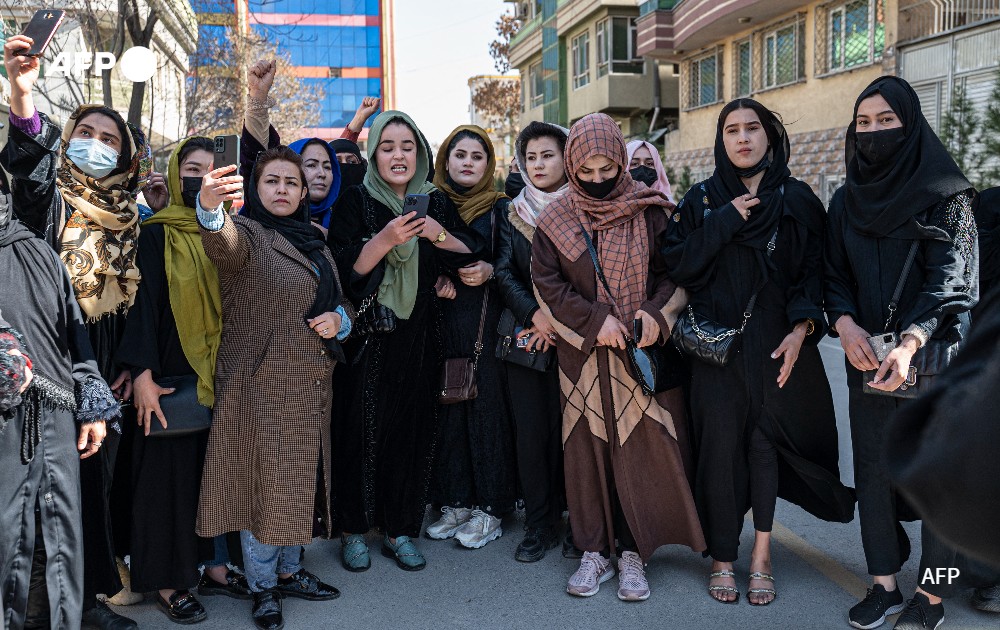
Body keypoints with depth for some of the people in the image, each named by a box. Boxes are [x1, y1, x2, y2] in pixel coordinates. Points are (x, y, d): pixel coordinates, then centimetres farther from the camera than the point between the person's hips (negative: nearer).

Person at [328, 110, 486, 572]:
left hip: (419, 338, 3)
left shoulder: (436, 202, 9)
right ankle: (354, 530, 12)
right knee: (363, 430, -2)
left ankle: (399, 530, 16)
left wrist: (438, 234, -14)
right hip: (368, 337, -3)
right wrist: (385, 239, -24)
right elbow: (344, 269, -10)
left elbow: (473, 254, 3)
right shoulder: (356, 202, -1)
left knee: (412, 430, 4)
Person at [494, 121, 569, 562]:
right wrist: (535, 316, -11)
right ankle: (539, 525, 11)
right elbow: (505, 274, 4)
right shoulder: (512, 214, 13)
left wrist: (559, 320, -10)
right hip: (525, 337, 2)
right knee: (531, 430, 1)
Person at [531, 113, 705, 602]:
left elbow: (671, 272, 5)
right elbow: (546, 283, -1)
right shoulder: (556, 220, 3)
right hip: (582, 355, 1)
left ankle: (632, 552, 11)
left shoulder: (647, 212, 2)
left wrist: (655, 312, -14)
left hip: (639, 353, 0)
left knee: (641, 446, -2)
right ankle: (594, 552, 16)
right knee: (587, 447, 4)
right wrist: (595, 320, -12)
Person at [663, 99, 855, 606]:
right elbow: (676, 263, -4)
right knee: (721, 443, -1)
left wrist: (802, 328, -13)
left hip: (776, 342, 0)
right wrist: (724, 221, -11)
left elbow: (815, 269, 1)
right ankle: (722, 555, 12)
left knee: (765, 439, 0)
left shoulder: (797, 199, 6)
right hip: (717, 342, 0)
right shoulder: (701, 200, 6)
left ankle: (761, 553, 13)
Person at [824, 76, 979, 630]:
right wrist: (845, 323, -15)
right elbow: (835, 274, 6)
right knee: (872, 468, 8)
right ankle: (884, 583, 21)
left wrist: (910, 342, -29)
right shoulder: (846, 200, 8)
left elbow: (950, 277, -15)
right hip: (867, 356, 4)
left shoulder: (946, 194, -6)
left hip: (934, 353, -4)